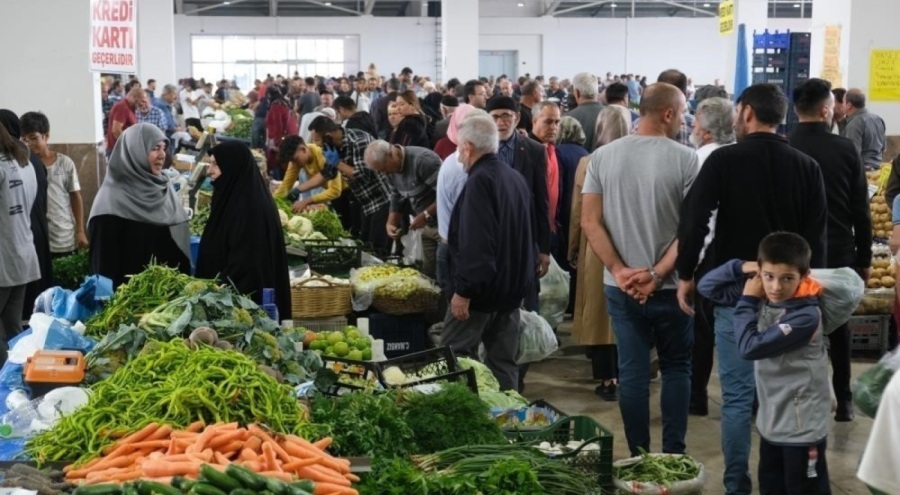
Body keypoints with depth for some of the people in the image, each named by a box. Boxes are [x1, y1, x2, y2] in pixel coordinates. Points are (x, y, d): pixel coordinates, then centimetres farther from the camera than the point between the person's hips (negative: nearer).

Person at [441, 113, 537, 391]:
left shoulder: (480, 181, -17)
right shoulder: (516, 178, 11)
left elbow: (475, 244, -25)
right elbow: (526, 234, 19)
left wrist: (463, 290, -22)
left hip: (483, 287, -9)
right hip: (513, 285, 9)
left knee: (454, 359, -1)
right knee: (503, 362, 11)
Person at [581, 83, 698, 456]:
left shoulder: (603, 157, 0)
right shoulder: (686, 160, -9)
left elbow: (590, 221, -3)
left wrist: (620, 270, -7)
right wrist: (657, 274, -13)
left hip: (621, 286, 2)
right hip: (670, 286, -2)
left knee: (632, 372, 9)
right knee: (676, 368, 13)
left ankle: (638, 457, 15)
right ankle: (673, 455, 15)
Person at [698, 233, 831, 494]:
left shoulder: (806, 315, -23)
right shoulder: (761, 297, -2)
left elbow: (750, 347, -26)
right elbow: (707, 287, 6)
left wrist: (746, 301, -14)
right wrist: (741, 267, -8)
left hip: (802, 426, -7)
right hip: (771, 421, 7)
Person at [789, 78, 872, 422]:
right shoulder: (845, 149, -7)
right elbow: (861, 210, -2)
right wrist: (864, 258, 7)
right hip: (839, 252, 1)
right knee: (838, 326, 13)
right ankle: (844, 400, 16)